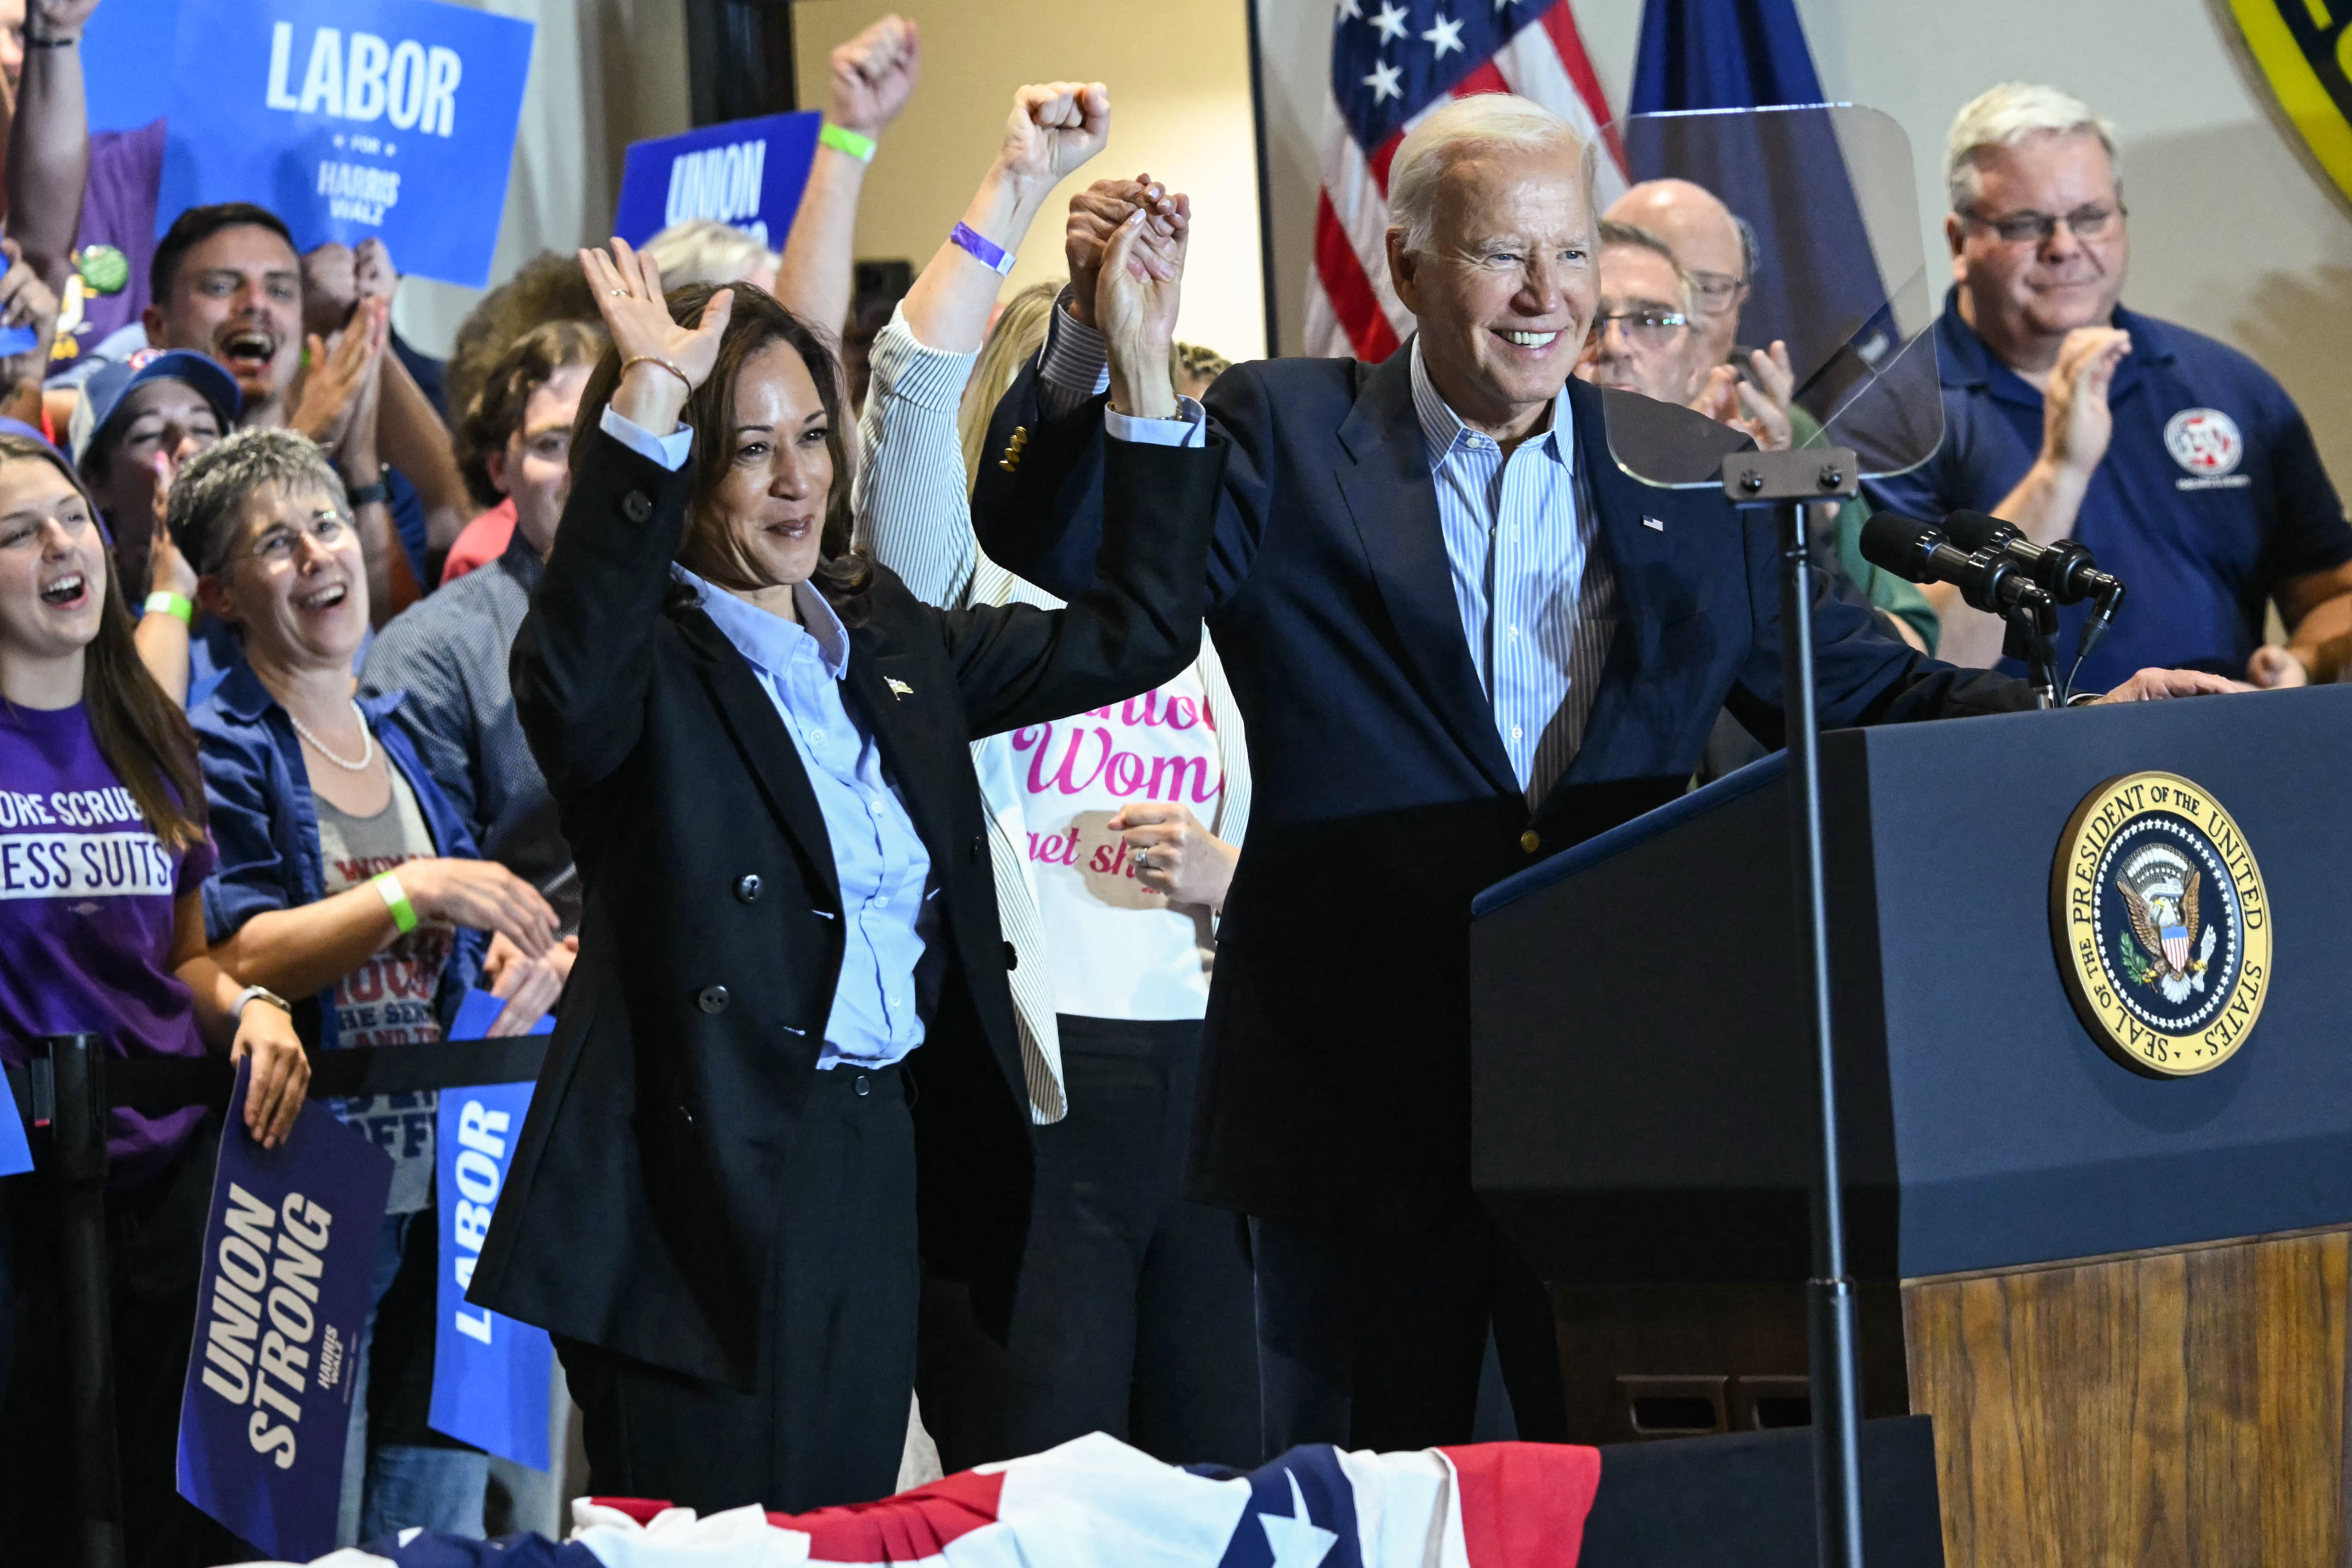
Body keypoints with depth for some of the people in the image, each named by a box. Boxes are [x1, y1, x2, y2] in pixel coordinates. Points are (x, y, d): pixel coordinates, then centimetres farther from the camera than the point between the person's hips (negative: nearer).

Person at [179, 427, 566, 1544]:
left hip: (447, 1194, 6)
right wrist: (412, 894, -26)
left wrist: (524, 959, -3)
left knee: (442, 1528, 9)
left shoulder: (401, 740, 13)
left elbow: (463, 938, 20)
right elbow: (236, 958, -18)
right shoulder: (220, 750, -6)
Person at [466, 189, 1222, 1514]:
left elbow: (1134, 633, 18)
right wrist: (650, 407, -41)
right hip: (706, 1191, -7)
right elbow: (574, 680, -32)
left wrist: (1145, 371, 11)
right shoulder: (647, 665, -7)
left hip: (883, 1165, 7)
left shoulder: (888, 639, 14)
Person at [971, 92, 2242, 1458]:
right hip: (1360, 1113, -2)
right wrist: (1100, 341, -19)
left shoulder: (1691, 476, 12)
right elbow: (1059, 538, -3)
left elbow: (1854, 689, 13)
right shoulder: (1284, 438, 5)